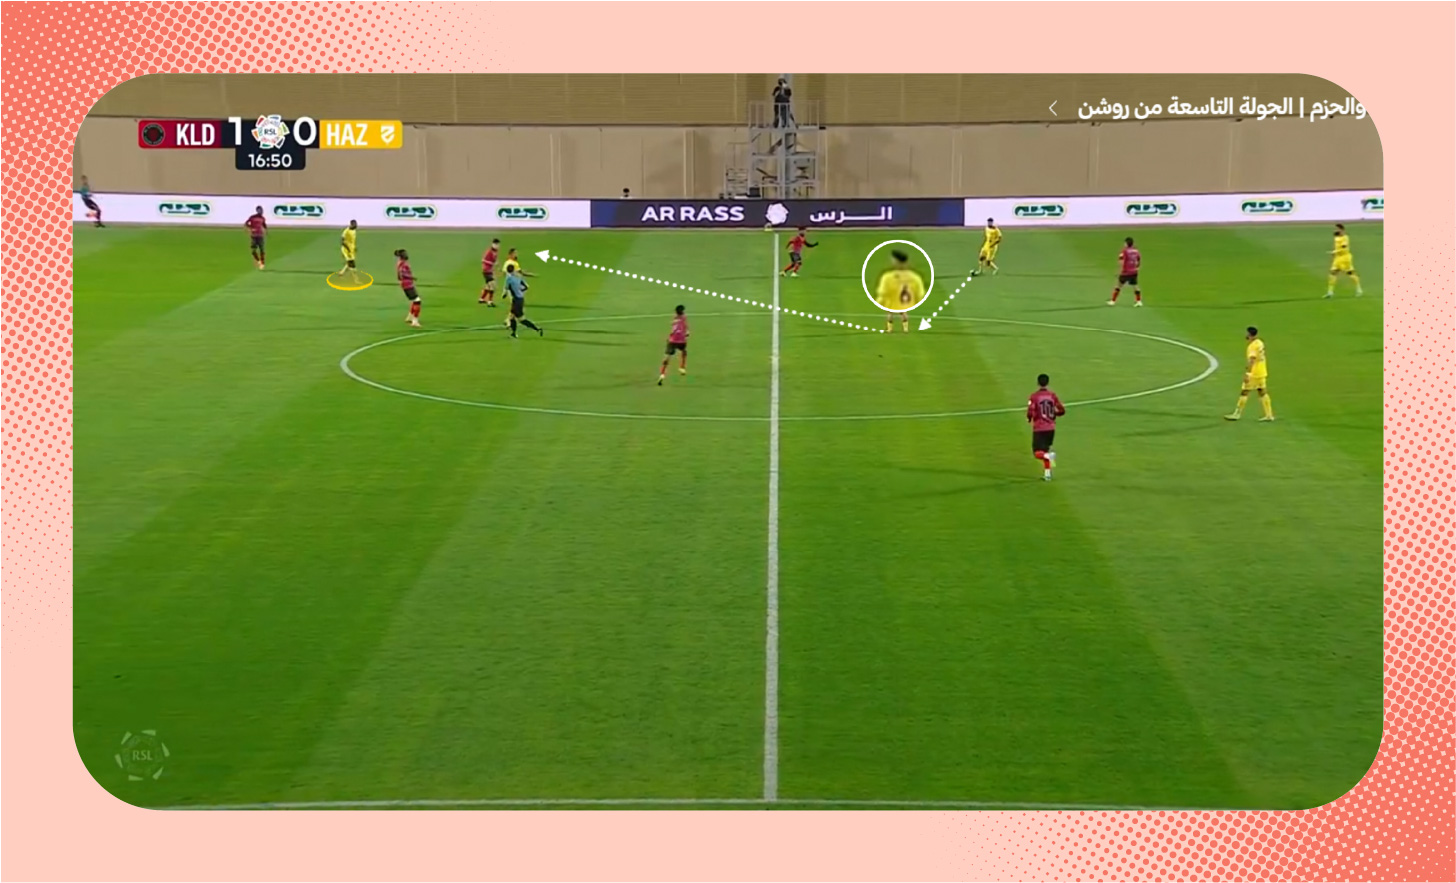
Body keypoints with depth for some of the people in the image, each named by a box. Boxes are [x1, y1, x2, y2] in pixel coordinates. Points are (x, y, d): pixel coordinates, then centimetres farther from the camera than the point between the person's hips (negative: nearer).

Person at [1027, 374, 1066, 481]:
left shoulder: (1034, 396, -9)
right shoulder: (1052, 395, 2)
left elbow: (1030, 412, -18)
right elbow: (1062, 410, 1)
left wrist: (1029, 419, 4)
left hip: (1039, 429, -5)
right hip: (1051, 428, 5)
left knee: (1037, 453, -2)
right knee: (1045, 450, 20)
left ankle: (1049, 455, -33)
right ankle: (1047, 474, 20)